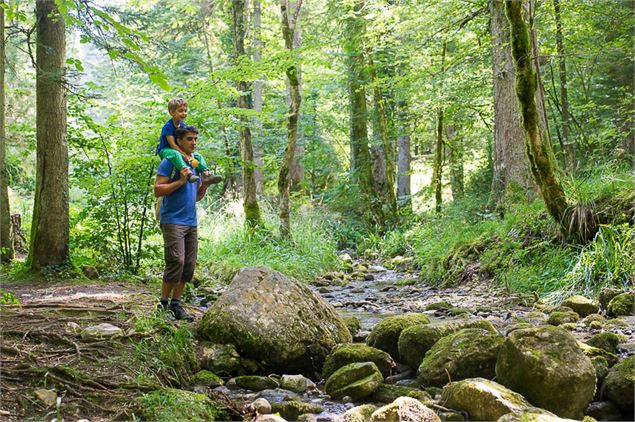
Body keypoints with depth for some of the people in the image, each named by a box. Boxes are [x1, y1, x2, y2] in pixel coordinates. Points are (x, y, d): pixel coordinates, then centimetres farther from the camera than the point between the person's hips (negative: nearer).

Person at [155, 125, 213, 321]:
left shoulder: (196, 163, 18)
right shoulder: (170, 162, -4)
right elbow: (158, 190, -12)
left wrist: (205, 184, 4)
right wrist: (180, 181, -19)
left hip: (191, 222, 7)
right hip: (173, 221, -7)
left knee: (188, 265, 4)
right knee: (176, 262, -14)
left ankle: (176, 304, 12)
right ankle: (163, 304, -5)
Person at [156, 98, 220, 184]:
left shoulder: (182, 125, 5)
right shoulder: (168, 126, -19)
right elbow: (172, 144, -23)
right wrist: (185, 156, -25)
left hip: (179, 150, 8)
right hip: (165, 150, -8)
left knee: (198, 156, -5)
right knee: (175, 154, -42)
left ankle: (206, 173, -22)